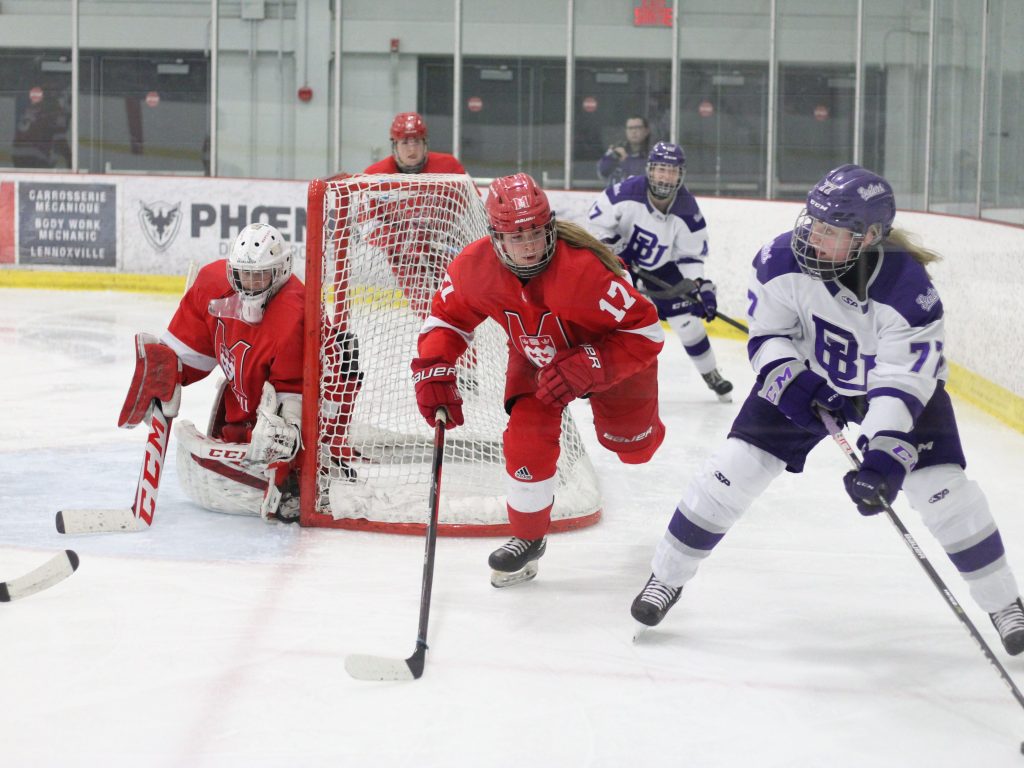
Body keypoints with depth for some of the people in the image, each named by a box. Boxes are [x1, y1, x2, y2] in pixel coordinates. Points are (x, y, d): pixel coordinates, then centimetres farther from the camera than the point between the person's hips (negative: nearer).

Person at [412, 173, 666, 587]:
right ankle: (527, 537, 7)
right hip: (536, 357, 2)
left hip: (609, 352, -2)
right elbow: (447, 316, -8)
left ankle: (643, 427, 56)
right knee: (527, 439, -16)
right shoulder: (475, 267, -28)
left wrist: (586, 368, -44)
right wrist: (432, 370, -22)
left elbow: (645, 331, -35)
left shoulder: (585, 268, -42)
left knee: (632, 445, 16)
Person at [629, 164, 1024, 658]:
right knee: (738, 464, -8)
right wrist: (789, 381, -29)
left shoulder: (908, 289, -35)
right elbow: (768, 334, -12)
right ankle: (668, 576, 9)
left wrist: (884, 459, -44)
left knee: (942, 487, -13)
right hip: (808, 374, 2)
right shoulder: (782, 260, -27)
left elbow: (902, 384, -34)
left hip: (899, 379, -2)